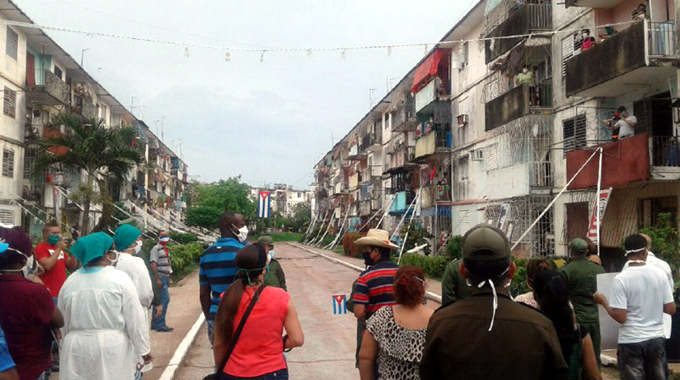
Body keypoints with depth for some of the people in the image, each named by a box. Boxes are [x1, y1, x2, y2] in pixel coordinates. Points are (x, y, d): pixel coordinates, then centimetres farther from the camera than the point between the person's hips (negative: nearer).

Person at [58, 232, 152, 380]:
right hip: (113, 349, -3)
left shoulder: (70, 281, 4)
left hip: (76, 350, 4)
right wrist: (143, 349, 3)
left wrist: (65, 350, 27)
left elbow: (63, 323, 13)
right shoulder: (120, 279, -9)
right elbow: (135, 319, -7)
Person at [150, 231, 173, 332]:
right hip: (160, 277, -9)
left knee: (159, 300, 12)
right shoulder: (156, 249, -9)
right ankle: (160, 325, -8)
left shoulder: (166, 249, 17)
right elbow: (153, 264, -15)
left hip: (166, 277, 9)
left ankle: (155, 323, 19)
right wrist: (157, 279, -20)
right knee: (165, 299, -12)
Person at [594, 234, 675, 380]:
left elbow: (620, 317, -16)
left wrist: (603, 301, -1)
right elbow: (671, 309, 1)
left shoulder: (621, 279, -14)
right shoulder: (660, 273, -2)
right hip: (656, 338, 4)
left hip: (631, 341, -4)